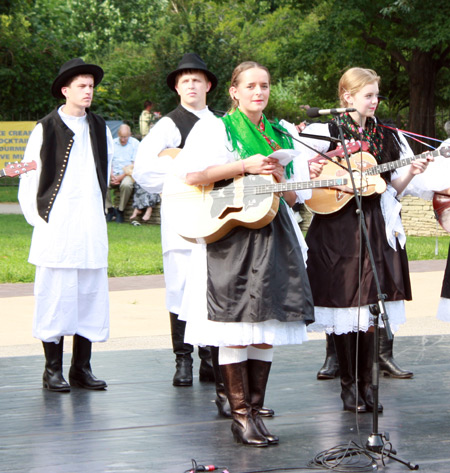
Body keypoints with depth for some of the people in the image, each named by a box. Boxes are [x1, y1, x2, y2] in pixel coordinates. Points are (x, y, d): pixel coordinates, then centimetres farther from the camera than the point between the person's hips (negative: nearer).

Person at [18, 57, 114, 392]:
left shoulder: (100, 128, 13)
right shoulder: (46, 129, 0)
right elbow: (28, 179, 0)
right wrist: (38, 218, -5)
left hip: (92, 227, 4)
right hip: (56, 226, -4)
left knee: (91, 295, 3)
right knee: (55, 296, -4)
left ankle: (81, 369, 11)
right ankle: (53, 370, 4)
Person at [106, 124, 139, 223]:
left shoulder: (135, 143, 3)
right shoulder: (113, 143, 14)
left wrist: (121, 177, -13)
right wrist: (111, 175, -9)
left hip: (128, 174, -3)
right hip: (114, 173, 3)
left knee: (126, 185, -37)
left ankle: (120, 210, -17)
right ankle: (110, 208, -10)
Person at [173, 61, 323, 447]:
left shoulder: (282, 136, 18)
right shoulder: (217, 129, 3)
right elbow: (192, 175, -11)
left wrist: (293, 179, -3)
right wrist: (245, 166, -13)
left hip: (272, 237, 5)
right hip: (230, 237, -5)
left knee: (266, 328, 3)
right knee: (235, 327, -8)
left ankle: (256, 411, 9)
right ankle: (241, 415, -3)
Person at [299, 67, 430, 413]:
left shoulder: (387, 136, 10)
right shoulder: (327, 132, -1)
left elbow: (392, 188, 12)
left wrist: (410, 173, -6)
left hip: (375, 227, 3)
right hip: (338, 226, -3)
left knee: (369, 306, 2)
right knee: (344, 304, -2)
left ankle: (366, 385, 9)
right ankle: (349, 386, 6)